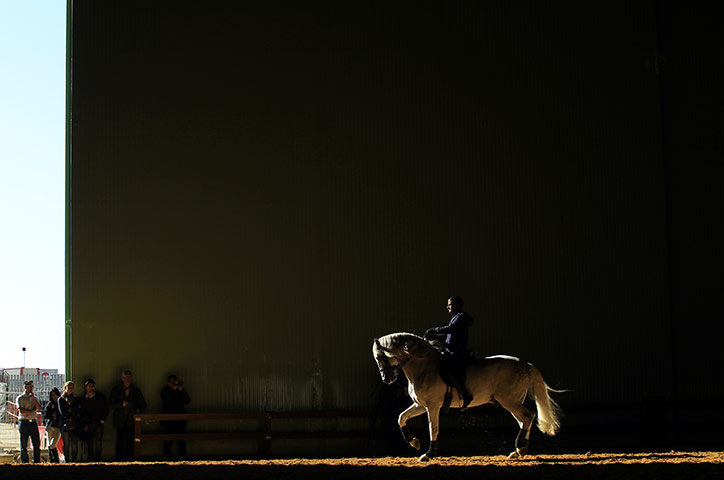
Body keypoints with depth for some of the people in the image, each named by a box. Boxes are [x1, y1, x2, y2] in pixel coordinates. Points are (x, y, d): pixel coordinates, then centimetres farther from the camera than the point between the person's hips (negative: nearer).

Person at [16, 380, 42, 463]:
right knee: (24, 445, -2)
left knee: (37, 443, 0)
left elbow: (39, 408, 1)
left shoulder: (34, 398, 18)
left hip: (33, 422, 4)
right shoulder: (20, 398, 3)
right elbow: (22, 411, -9)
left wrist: (33, 398, -5)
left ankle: (37, 462, 4)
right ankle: (24, 462, 1)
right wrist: (33, 411, -4)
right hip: (24, 422, -4)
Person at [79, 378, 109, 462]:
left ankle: (97, 459, -1)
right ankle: (90, 459, 2)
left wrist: (103, 420, 3)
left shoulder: (100, 397, 7)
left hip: (99, 423, -1)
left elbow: (106, 409, 12)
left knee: (98, 442, -7)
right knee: (89, 442, -3)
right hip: (88, 424, 1)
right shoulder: (83, 399, 8)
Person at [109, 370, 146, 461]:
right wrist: (121, 404, -16)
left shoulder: (136, 390, 14)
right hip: (120, 421, -1)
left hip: (132, 420, 1)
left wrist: (139, 410, -1)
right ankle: (119, 460, 0)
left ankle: (129, 460, 1)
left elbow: (143, 405, 19)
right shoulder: (116, 390, 8)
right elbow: (112, 405, 0)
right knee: (120, 441, -5)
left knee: (130, 442, -3)